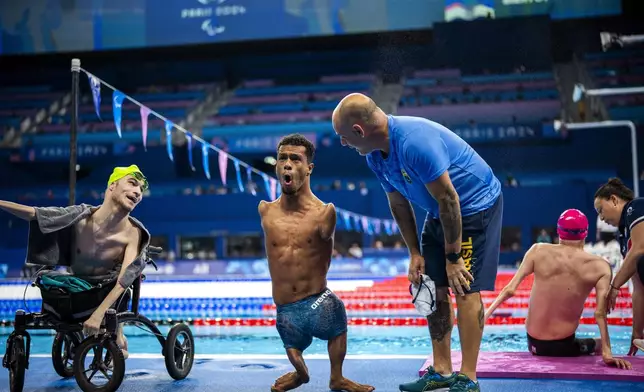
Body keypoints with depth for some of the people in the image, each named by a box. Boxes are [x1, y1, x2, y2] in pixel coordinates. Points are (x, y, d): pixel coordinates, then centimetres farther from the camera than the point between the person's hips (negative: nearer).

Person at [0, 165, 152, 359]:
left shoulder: (133, 233, -31)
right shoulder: (81, 216, -26)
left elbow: (124, 280, -35)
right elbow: (32, 213, -17)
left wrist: (98, 314, -45)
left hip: (108, 292, -2)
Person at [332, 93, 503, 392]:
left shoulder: (416, 141, -33)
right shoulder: (375, 155, -5)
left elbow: (448, 199, -28)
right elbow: (398, 204, 5)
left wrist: (453, 256, -22)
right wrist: (415, 253, 2)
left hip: (476, 206, -8)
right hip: (440, 213, 9)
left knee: (464, 287, -11)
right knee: (433, 288, 6)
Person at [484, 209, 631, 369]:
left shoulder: (539, 251, -7)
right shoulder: (600, 267, -10)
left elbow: (510, 290, -11)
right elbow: (600, 314, -16)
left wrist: (484, 316, -4)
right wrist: (607, 353, -11)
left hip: (534, 345, 3)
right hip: (564, 346, -2)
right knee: (601, 345, 28)